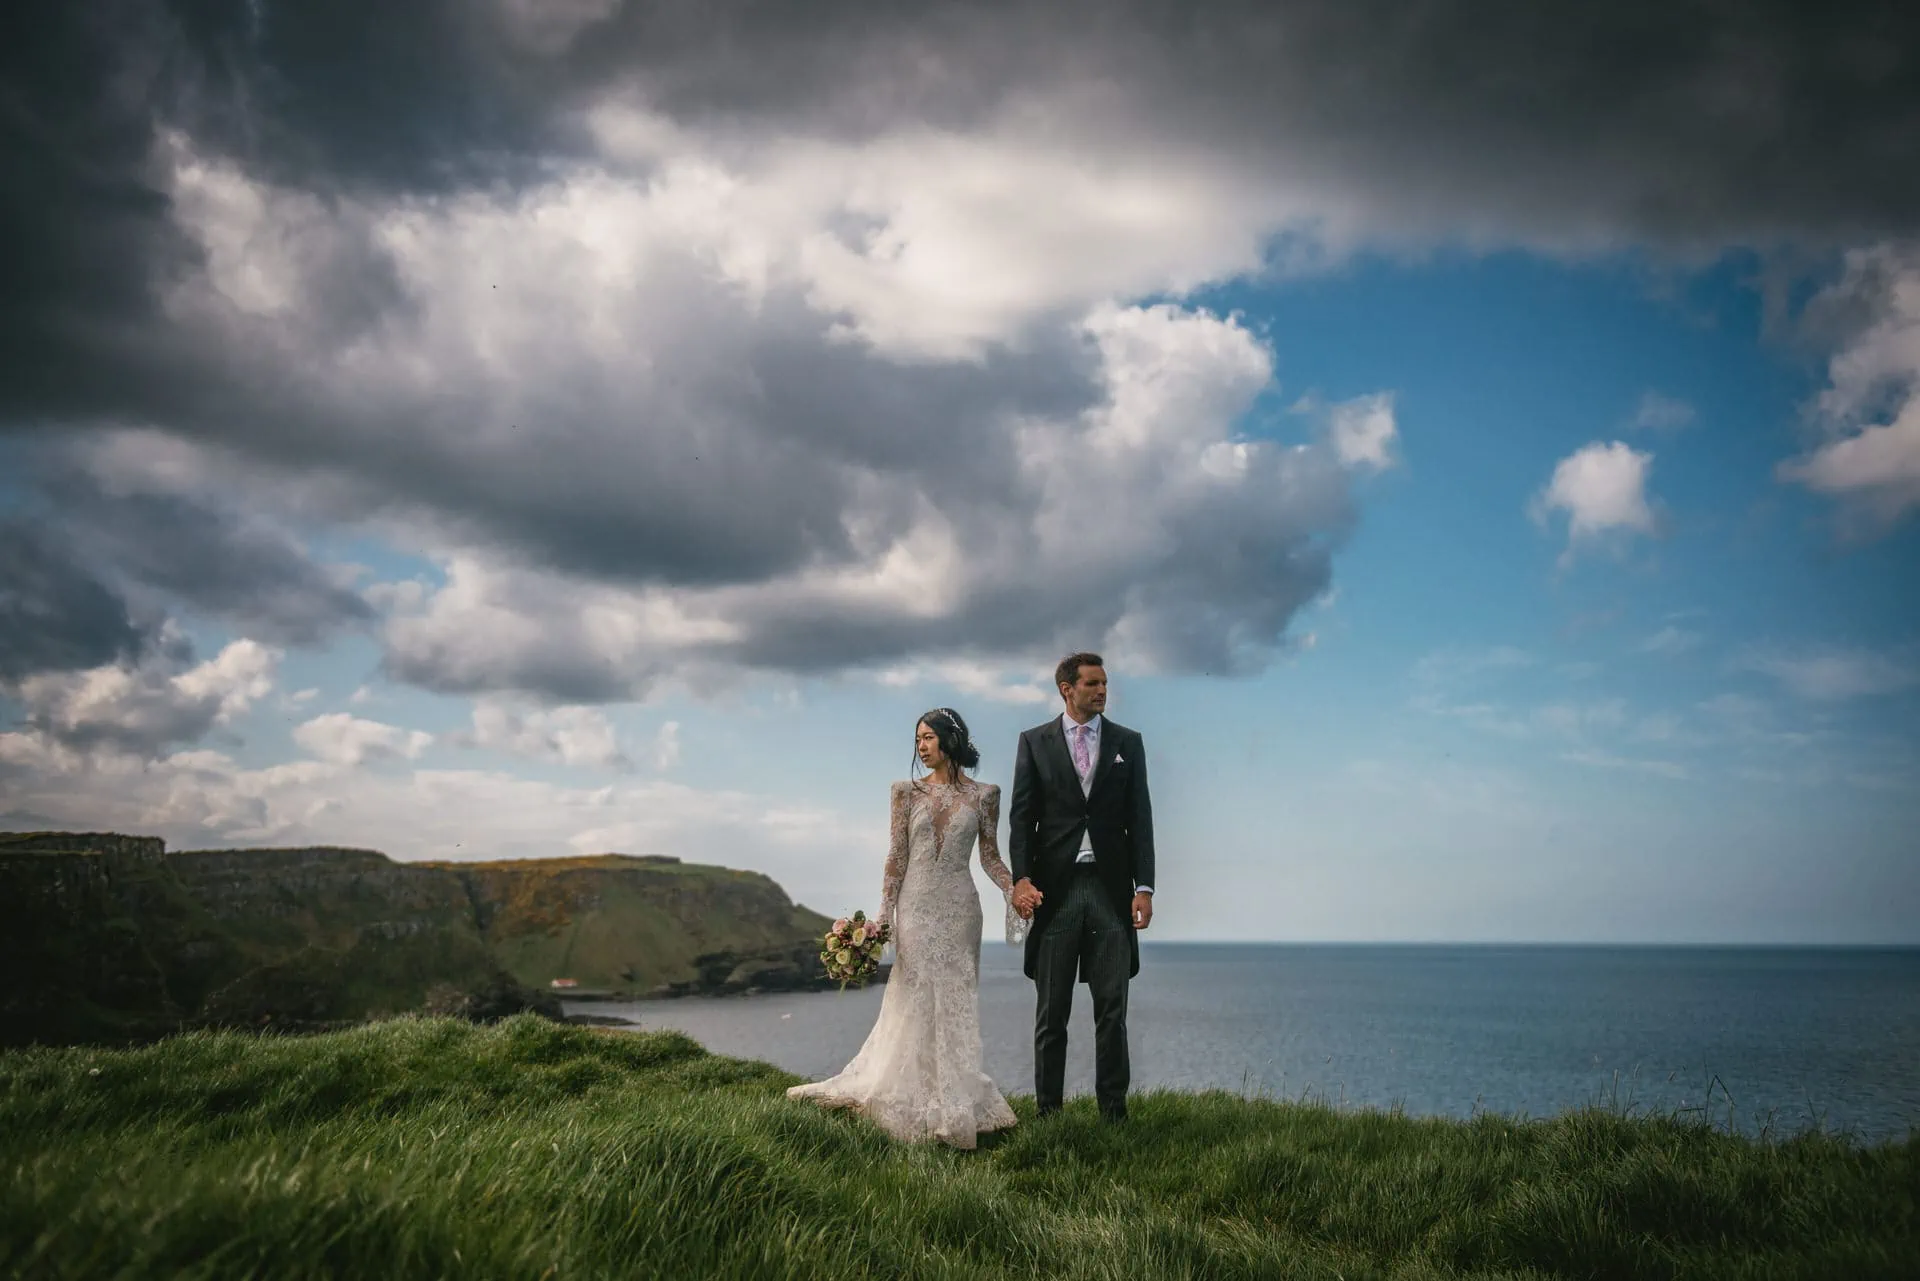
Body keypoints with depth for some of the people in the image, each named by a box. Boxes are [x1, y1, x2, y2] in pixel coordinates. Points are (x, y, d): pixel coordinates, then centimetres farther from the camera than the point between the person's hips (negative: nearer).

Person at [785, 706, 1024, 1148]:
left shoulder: (984, 795, 2)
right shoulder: (908, 792, 2)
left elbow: (990, 856, 6)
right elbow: (897, 856, 1)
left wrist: (1015, 889, -11)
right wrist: (884, 915, -5)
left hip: (958, 908, 0)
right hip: (916, 905, 0)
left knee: (955, 1002, 4)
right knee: (915, 1002, 4)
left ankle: (951, 1101, 16)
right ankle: (918, 1100, 15)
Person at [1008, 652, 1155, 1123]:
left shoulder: (1127, 743, 8)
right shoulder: (1035, 742, 5)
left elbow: (1140, 819, 5)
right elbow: (1022, 817, 1)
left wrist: (1144, 887, -3)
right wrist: (1021, 878, -11)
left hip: (1111, 889, 1)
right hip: (1055, 888, -1)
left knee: (1112, 1008, 4)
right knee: (1051, 1010, 6)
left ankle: (1113, 1108, 13)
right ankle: (1047, 1108, 15)